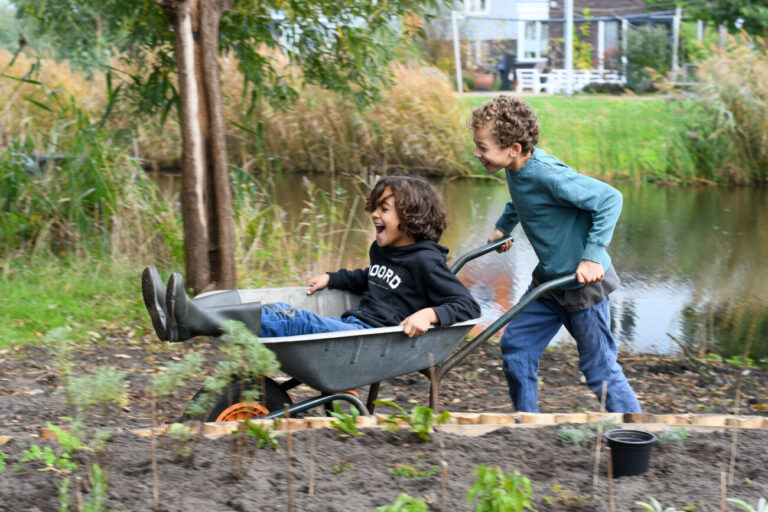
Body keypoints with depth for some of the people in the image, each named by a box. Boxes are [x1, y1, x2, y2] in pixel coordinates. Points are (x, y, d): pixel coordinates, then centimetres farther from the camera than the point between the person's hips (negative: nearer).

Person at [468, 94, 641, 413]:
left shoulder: (547, 174, -28)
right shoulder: (516, 170, -2)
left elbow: (609, 199, -27)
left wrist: (593, 256, -28)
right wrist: (503, 226, 25)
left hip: (584, 282, -9)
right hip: (548, 279, 9)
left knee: (599, 368, 1)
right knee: (515, 346, 11)